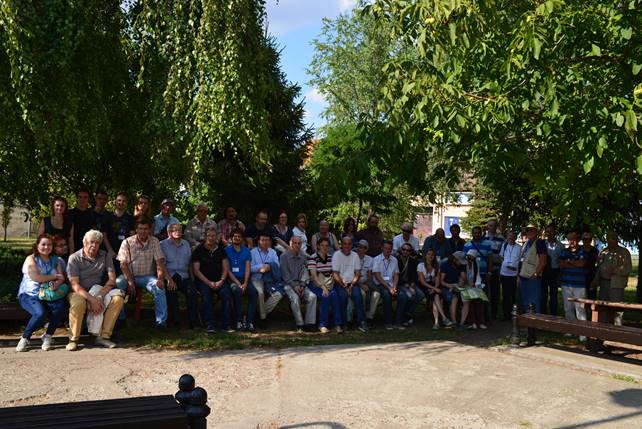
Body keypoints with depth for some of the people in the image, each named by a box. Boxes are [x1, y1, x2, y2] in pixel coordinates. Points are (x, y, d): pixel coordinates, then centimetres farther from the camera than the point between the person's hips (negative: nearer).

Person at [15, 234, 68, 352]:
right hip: (29, 295, -4)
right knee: (41, 313, -32)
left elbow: (62, 277, 1)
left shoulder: (55, 260, 14)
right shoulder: (31, 259, -1)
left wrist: (57, 283, -22)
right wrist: (55, 276, -8)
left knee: (61, 306, -28)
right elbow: (35, 277, -16)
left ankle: (48, 336, -6)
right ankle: (24, 338, -5)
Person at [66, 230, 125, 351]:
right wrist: (92, 299, -28)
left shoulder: (105, 256, 4)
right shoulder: (74, 258, -7)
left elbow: (112, 279, -3)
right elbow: (75, 285, -16)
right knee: (78, 303, -38)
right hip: (79, 292, -3)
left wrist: (100, 295, -21)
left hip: (97, 290, 3)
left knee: (118, 298, -24)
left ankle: (103, 336, -20)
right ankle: (73, 339, -18)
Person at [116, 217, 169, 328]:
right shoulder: (127, 242, -1)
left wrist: (160, 278, -19)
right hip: (130, 275, 0)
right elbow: (123, 264, -5)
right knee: (117, 283, -30)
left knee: (159, 287, -29)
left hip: (147, 276, 0)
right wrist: (130, 281, -18)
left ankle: (161, 321, -23)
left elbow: (159, 261, -2)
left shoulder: (154, 242, 3)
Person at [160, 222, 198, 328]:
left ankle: (193, 322, -24)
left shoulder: (186, 244, 23)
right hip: (169, 275, -2)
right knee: (171, 292, -31)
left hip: (183, 276, 3)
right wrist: (169, 279, -13)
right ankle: (174, 321, -23)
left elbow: (190, 262, 16)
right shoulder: (163, 244, 10)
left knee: (191, 291, -25)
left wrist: (192, 278, 1)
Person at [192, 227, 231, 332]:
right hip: (203, 280, -2)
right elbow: (196, 270, -3)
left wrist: (221, 281, -11)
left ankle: (227, 324, -24)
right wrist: (209, 283, -13)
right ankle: (209, 325, -30)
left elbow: (226, 268, 8)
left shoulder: (221, 250, 13)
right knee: (206, 293, -32)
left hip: (219, 281, 2)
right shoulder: (199, 250, 4)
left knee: (226, 291, -27)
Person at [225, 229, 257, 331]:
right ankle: (239, 321, -27)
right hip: (232, 279, -3)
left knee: (254, 292, -25)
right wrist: (238, 284, -13)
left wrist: (245, 283, -11)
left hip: (244, 279, 3)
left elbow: (248, 268, 6)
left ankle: (249, 322, -24)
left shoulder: (246, 251, 15)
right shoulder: (227, 250, 5)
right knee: (237, 290, -35)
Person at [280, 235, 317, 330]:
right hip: (288, 284, -4)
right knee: (295, 298, -32)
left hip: (300, 284, 4)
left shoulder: (303, 256, 13)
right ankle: (299, 324, -24)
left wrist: (302, 285, -8)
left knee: (312, 296, -20)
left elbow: (304, 272, 8)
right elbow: (285, 275, -5)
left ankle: (310, 323, -20)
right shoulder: (284, 256, 0)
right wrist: (294, 286, -13)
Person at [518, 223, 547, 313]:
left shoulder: (539, 243, -8)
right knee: (524, 303, 15)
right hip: (523, 277, 8)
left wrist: (536, 274, -17)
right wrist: (519, 275, 14)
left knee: (534, 303, -5)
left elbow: (543, 261, -13)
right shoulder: (526, 243, 17)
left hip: (533, 278, -8)